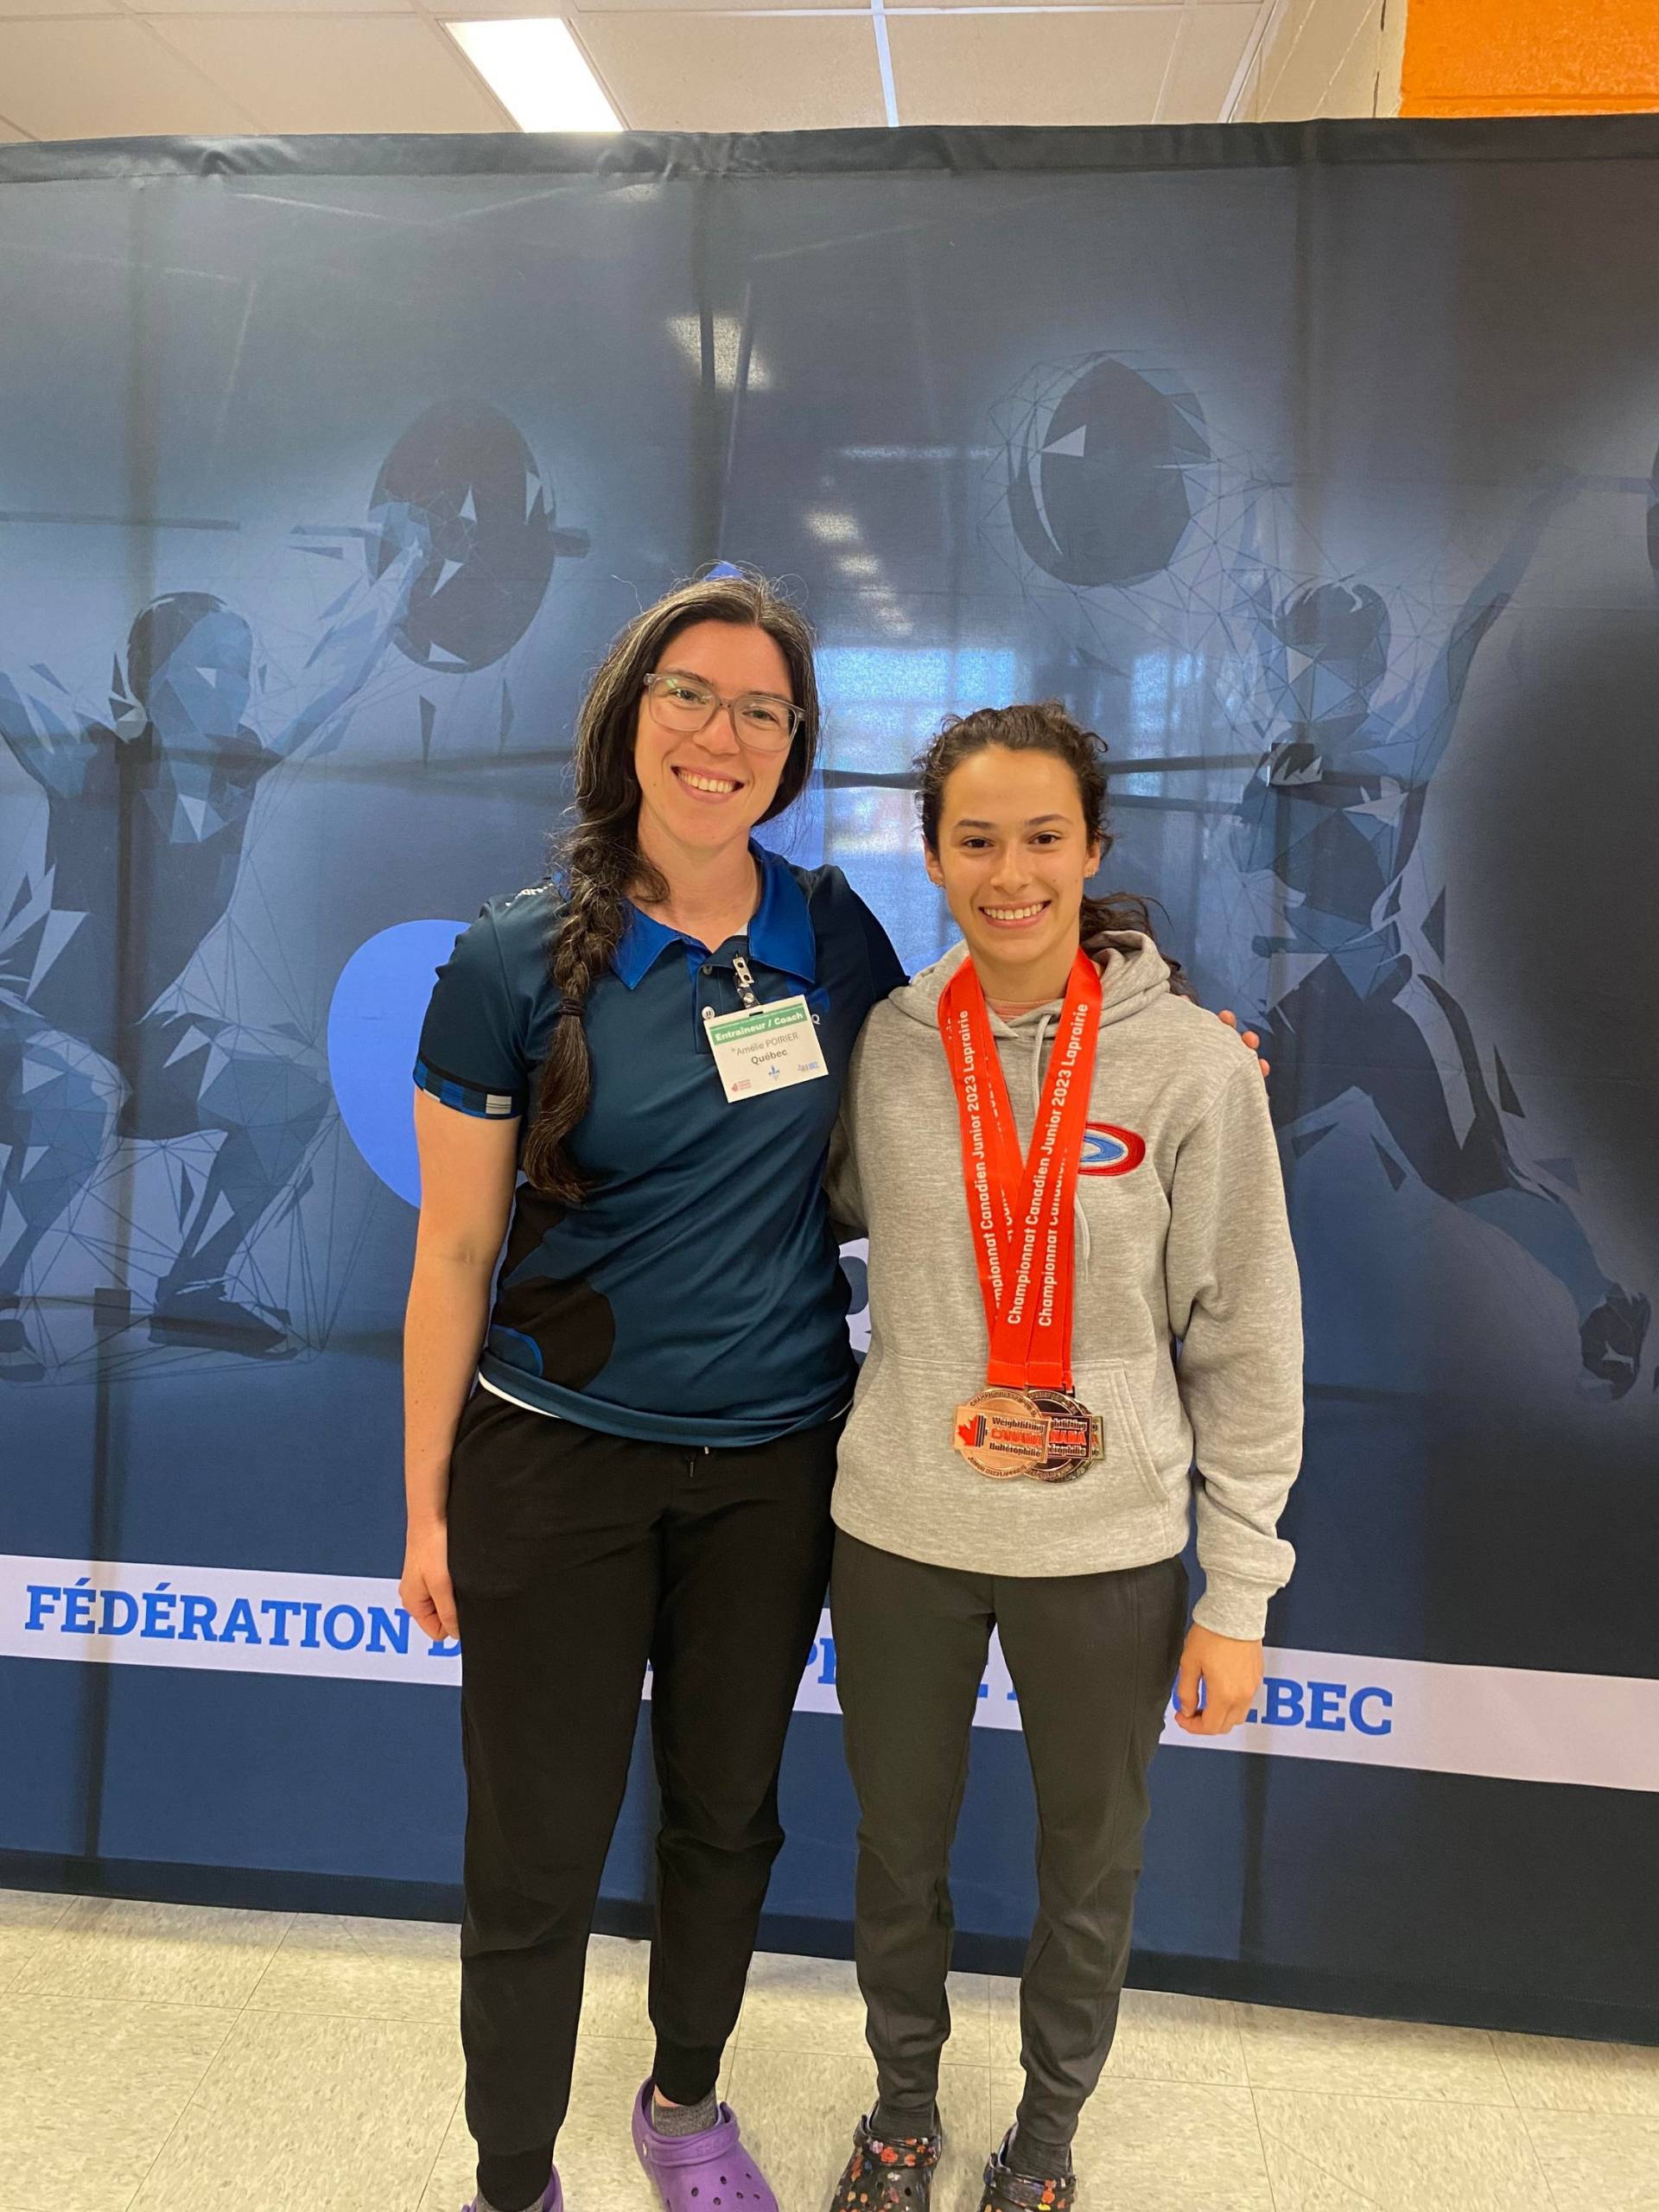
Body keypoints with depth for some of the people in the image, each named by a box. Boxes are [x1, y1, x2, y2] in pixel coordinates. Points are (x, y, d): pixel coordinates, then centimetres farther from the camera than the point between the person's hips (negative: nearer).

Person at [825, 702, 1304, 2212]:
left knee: (1092, 1872, 18)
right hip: (899, 1532, 2)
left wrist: (1238, 1596, -6)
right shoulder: (884, 1045, -5)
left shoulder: (1193, 1064, -12)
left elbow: (1245, 1344, -7)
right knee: (899, 1852, 20)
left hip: (1108, 1550, -1)